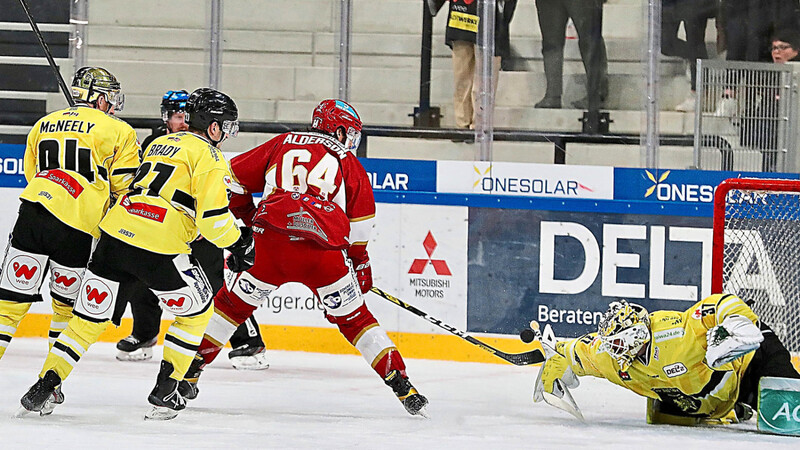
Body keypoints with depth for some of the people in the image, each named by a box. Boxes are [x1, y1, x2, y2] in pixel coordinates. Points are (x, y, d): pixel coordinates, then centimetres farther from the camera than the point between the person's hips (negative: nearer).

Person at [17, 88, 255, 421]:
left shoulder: (160, 144, 25)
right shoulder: (209, 156, 1)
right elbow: (212, 216, -8)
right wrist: (237, 244, 9)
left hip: (116, 232, 6)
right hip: (160, 248, -6)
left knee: (90, 316, 12)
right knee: (196, 310, 17)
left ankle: (45, 385, 3)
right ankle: (165, 390, 12)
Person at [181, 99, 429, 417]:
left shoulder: (282, 144, 22)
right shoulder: (348, 163, 18)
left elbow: (233, 179, 21)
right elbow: (360, 224, 15)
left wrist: (249, 217, 37)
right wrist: (361, 265, 28)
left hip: (270, 242, 1)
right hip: (322, 250, -1)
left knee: (233, 303, 19)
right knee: (354, 318, 12)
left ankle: (190, 370, 17)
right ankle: (401, 386, 7)